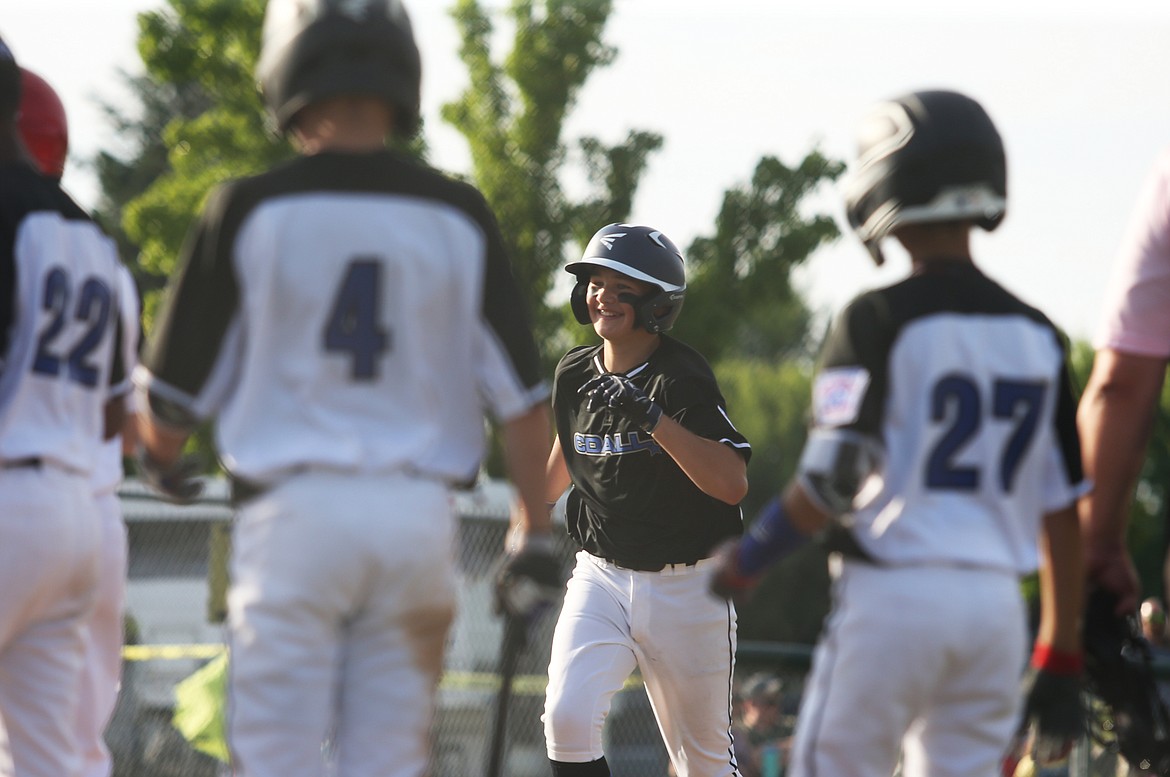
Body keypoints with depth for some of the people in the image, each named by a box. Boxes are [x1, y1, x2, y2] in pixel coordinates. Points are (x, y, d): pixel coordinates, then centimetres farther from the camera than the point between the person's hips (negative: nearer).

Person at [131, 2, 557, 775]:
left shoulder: (252, 210, -5)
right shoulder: (457, 217, 2)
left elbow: (174, 393, 2)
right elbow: (522, 394, 1)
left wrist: (163, 460, 23)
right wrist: (534, 532, 10)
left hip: (293, 510, -2)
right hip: (419, 515, 2)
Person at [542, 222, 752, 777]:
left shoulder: (682, 379, -16)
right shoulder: (574, 374, 2)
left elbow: (733, 484, -28)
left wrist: (653, 419, -35)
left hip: (686, 589, -4)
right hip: (601, 578, 4)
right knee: (567, 715, -19)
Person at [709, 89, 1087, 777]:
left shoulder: (879, 321, -8)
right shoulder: (1036, 335, 9)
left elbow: (831, 484, -13)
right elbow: (1063, 512, 9)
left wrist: (745, 562, 3)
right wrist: (1061, 661, 13)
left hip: (892, 593, -5)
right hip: (997, 606, 5)